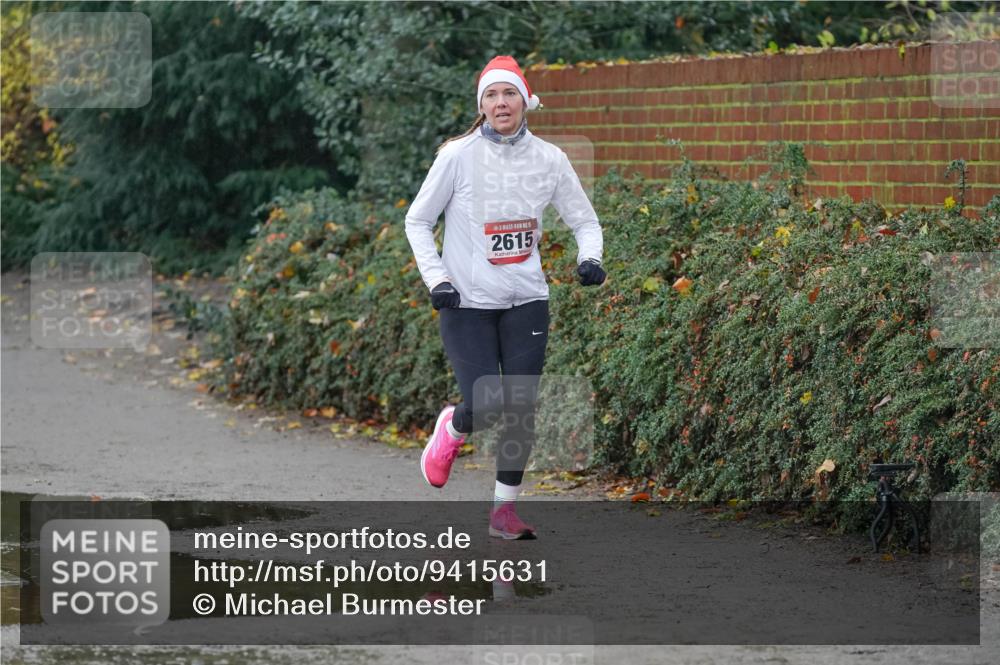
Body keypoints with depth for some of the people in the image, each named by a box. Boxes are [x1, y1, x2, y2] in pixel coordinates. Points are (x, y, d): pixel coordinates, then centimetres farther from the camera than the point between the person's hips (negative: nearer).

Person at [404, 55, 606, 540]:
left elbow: (584, 220, 11)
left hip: (526, 301, 3)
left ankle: (504, 509, 12)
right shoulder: (458, 156, -8)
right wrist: (436, 279, -10)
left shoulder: (548, 159, 0)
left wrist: (589, 258, -10)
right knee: (485, 407, -13)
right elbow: (417, 221, 2)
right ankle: (451, 428, 24)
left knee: (520, 408, -3)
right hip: (467, 302, -3)